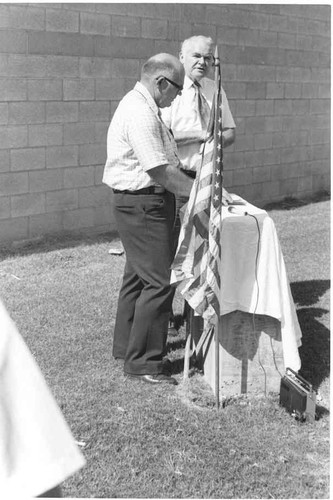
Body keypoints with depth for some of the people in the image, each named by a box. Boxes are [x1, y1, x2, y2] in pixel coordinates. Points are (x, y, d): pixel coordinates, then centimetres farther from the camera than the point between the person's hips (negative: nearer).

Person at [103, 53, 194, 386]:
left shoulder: (143, 107, 14)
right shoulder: (140, 113, -20)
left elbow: (162, 162, 17)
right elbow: (160, 172, -24)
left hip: (142, 204, 11)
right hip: (141, 204, -11)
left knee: (138, 276, 20)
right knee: (159, 282, -8)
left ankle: (126, 346, 34)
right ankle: (142, 362, 1)